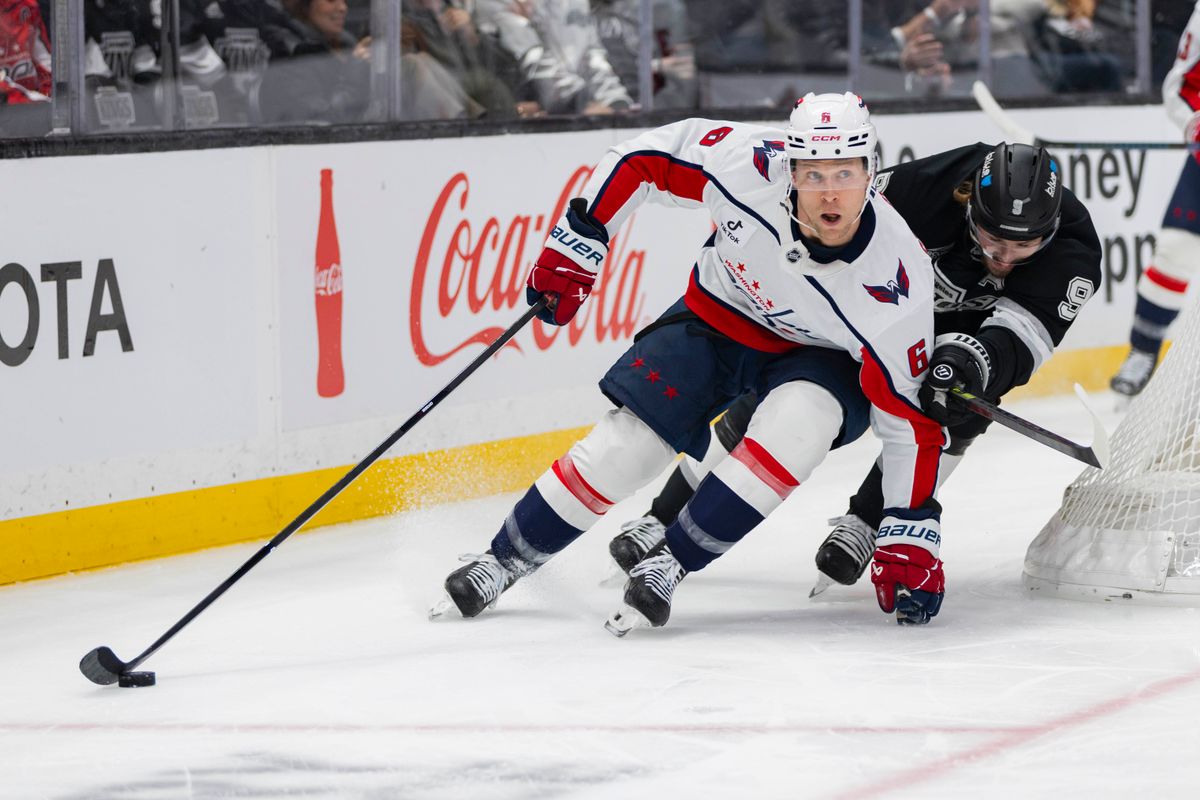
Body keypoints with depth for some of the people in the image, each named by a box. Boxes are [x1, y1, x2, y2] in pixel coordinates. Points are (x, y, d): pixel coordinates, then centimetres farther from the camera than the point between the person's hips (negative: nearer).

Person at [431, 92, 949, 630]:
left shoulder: (897, 280, -33)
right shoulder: (748, 164, -32)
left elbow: (907, 416, -23)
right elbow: (645, 156, -13)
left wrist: (911, 536, -23)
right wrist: (578, 242, -11)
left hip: (819, 356, -2)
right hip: (718, 318, 2)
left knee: (798, 422, -33)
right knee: (626, 444, -10)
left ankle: (672, 562, -18)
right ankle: (504, 560, 13)